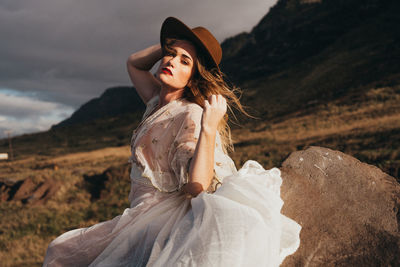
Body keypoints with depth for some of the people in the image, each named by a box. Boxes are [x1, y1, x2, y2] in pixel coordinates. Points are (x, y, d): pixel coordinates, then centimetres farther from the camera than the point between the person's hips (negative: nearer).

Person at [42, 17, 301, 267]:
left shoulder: (191, 116, -15)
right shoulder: (157, 101, 9)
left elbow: (196, 187, -26)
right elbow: (134, 63, 29)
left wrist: (209, 129, -32)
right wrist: (169, 44, 14)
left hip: (164, 218, -7)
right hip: (140, 216, 7)